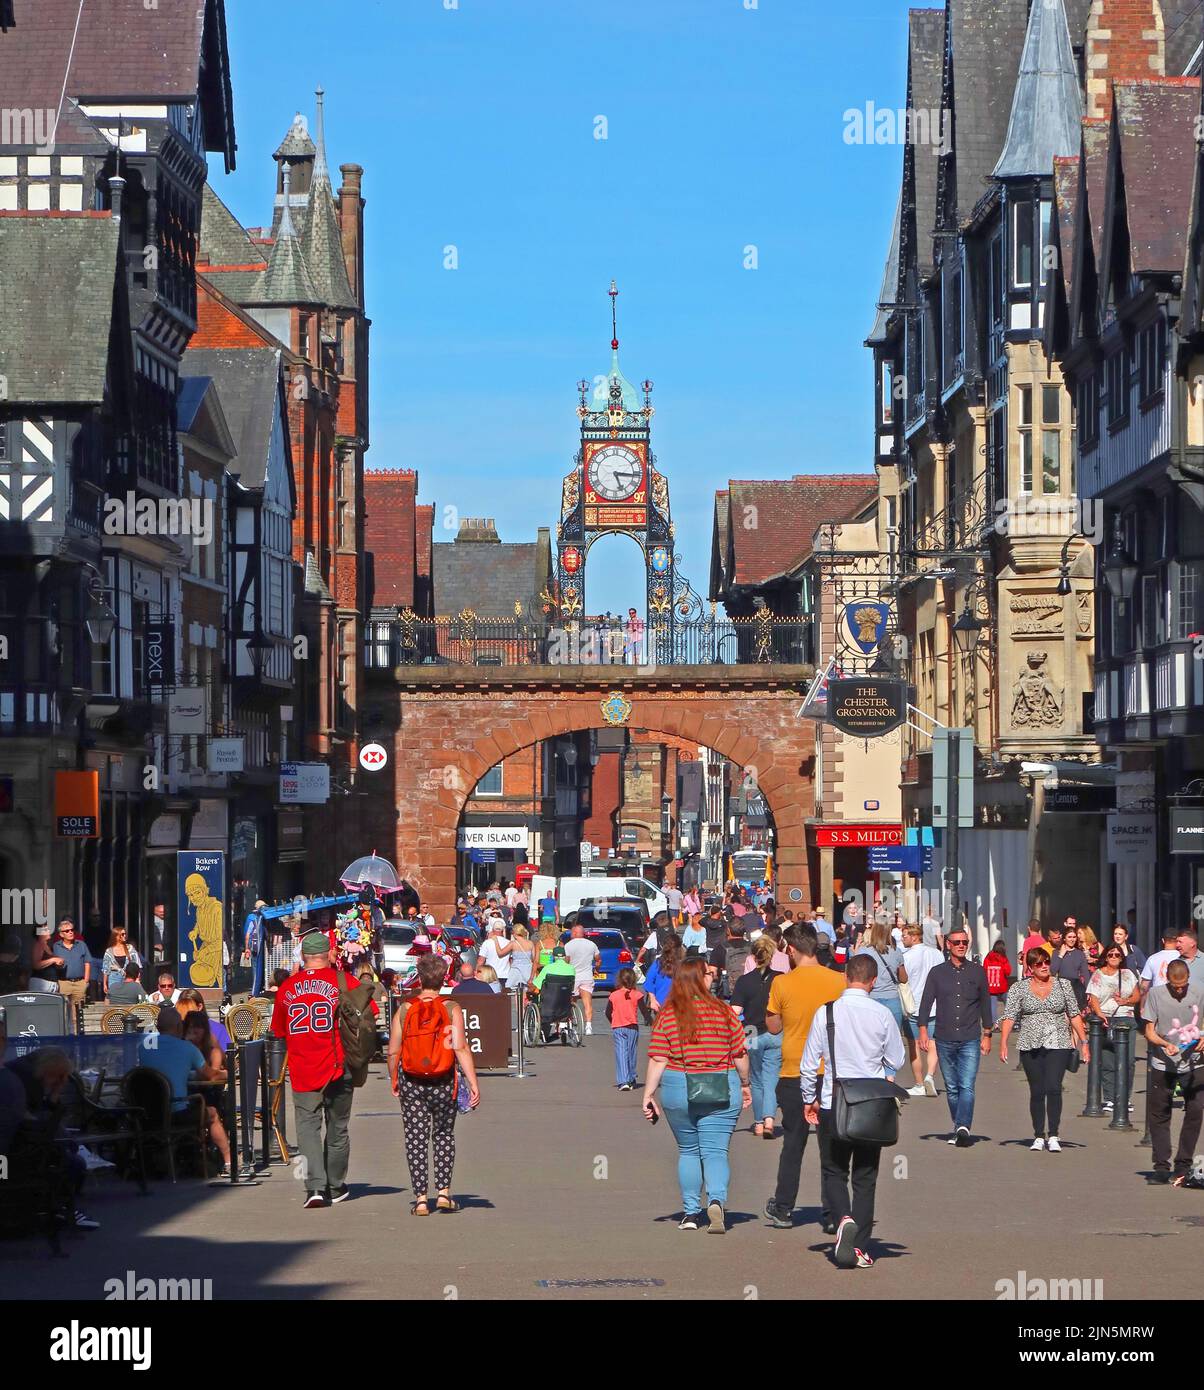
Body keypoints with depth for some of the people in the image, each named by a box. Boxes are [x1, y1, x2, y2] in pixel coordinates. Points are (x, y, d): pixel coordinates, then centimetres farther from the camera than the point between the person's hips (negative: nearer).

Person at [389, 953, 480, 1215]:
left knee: (415, 1138, 5)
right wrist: (473, 1084, -11)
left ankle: (421, 1198, 2)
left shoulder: (404, 1010, -3)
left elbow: (393, 1051, -1)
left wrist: (394, 1081, 14)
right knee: (444, 1135, 16)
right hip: (443, 1083, 0)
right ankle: (443, 1192, 10)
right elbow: (461, 1048, -14)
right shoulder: (451, 1009, -7)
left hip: (411, 1084, 0)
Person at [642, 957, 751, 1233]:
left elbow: (658, 1060, -7)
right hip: (722, 1092, -1)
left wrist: (648, 1094, -1)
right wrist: (744, 1084, 17)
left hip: (679, 1091, 1)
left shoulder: (667, 1015, -4)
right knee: (715, 1152, 2)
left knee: (688, 1151, 17)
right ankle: (717, 1200, -22)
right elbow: (740, 1054, 2)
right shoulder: (723, 1012, -3)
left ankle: (691, 1212, 16)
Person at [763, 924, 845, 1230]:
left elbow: (773, 1026, 2)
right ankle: (833, 1213, 4)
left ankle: (783, 1209, 20)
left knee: (793, 1143, 13)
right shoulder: (839, 981, -4)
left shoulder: (782, 983, -8)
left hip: (794, 1074, -1)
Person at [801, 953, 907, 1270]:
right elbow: (896, 1060, 6)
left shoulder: (826, 1013, -7)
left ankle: (843, 1219, -16)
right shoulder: (882, 1014, -6)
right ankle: (861, 1248, 7)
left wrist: (809, 1100, 14)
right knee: (865, 1178, 10)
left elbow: (809, 1064, -1)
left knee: (834, 1172, 12)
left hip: (833, 1104, -1)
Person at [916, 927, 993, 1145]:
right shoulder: (937, 972, 7)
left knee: (967, 1087, -15)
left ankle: (963, 1127, -25)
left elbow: (985, 1004, 13)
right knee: (952, 1088, 8)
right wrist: (923, 1029, -5)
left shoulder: (977, 971, 7)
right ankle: (958, 1128, 18)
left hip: (970, 1039, -2)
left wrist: (987, 1035, 12)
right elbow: (926, 1002, 6)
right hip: (945, 1039, 2)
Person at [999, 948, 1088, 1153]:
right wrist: (1003, 1043, -12)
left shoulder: (1063, 985, 8)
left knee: (1054, 1088, -14)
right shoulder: (1019, 988, 5)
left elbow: (1074, 1015, 10)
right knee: (1037, 1091, 3)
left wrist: (1083, 1042, 5)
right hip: (1031, 1047, 1)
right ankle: (1039, 1137, 12)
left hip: (1058, 1045, -1)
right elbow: (1009, 1017, -1)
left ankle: (1053, 1136, -12)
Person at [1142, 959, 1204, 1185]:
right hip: (1163, 1064, -1)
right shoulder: (1156, 994, -4)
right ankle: (1161, 1165, 13)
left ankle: (1183, 1165, 4)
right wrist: (1165, 1044, -20)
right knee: (1159, 1115, 4)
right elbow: (1149, 1032, -1)